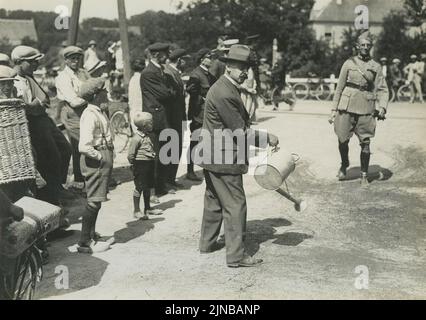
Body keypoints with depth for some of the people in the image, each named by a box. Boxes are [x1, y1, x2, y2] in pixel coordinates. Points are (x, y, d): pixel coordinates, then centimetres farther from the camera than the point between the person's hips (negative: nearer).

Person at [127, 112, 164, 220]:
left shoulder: (150, 136, 9)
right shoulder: (137, 138, -17)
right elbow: (130, 155, -15)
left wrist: (153, 161, 13)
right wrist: (135, 165, -7)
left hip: (150, 164, 8)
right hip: (141, 164, -8)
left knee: (148, 187, 17)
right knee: (139, 187, -2)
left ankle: (147, 208, 29)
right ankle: (136, 211, 6)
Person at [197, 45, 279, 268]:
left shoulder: (227, 88, 12)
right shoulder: (224, 94, -22)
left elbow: (240, 126, 19)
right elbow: (240, 132, -20)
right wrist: (267, 139, -9)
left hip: (212, 157, 11)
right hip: (224, 159, -11)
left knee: (214, 201, 20)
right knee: (235, 205, -4)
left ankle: (207, 243, 34)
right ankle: (236, 255, 2)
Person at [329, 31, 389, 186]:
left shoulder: (376, 67, 8)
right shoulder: (349, 63, 6)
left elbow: (382, 89, 7)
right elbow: (339, 87, 8)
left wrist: (382, 107, -11)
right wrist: (334, 110, 5)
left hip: (366, 108, 0)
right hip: (347, 106, 0)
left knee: (365, 142, -1)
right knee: (343, 140, 3)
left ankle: (364, 175, 13)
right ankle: (344, 165, 31)